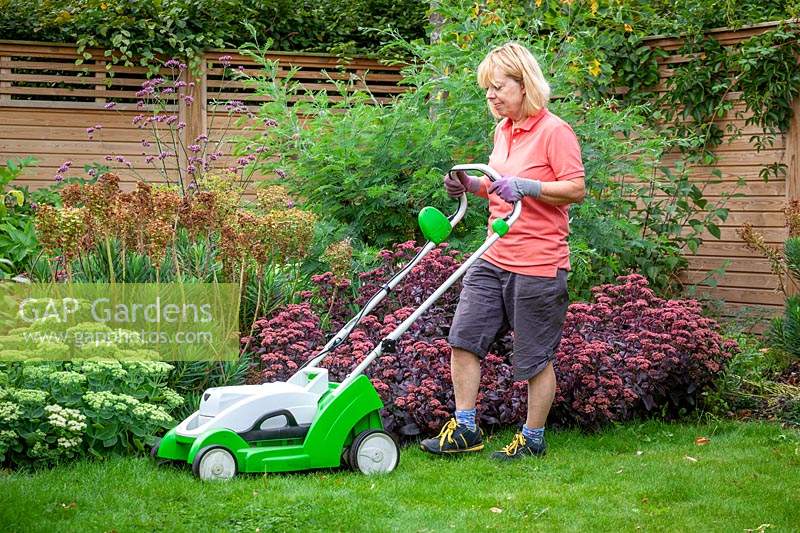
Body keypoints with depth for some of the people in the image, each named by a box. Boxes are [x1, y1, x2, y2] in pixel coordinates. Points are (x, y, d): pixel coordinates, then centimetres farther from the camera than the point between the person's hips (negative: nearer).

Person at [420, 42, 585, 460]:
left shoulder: (554, 131, -11)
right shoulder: (502, 131, 13)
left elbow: (576, 189, -16)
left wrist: (525, 186, -26)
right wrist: (472, 185, 9)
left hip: (537, 264, -8)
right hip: (494, 260, 8)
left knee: (535, 357, 3)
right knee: (464, 339, 3)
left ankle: (532, 440, 16)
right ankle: (464, 429, 11)